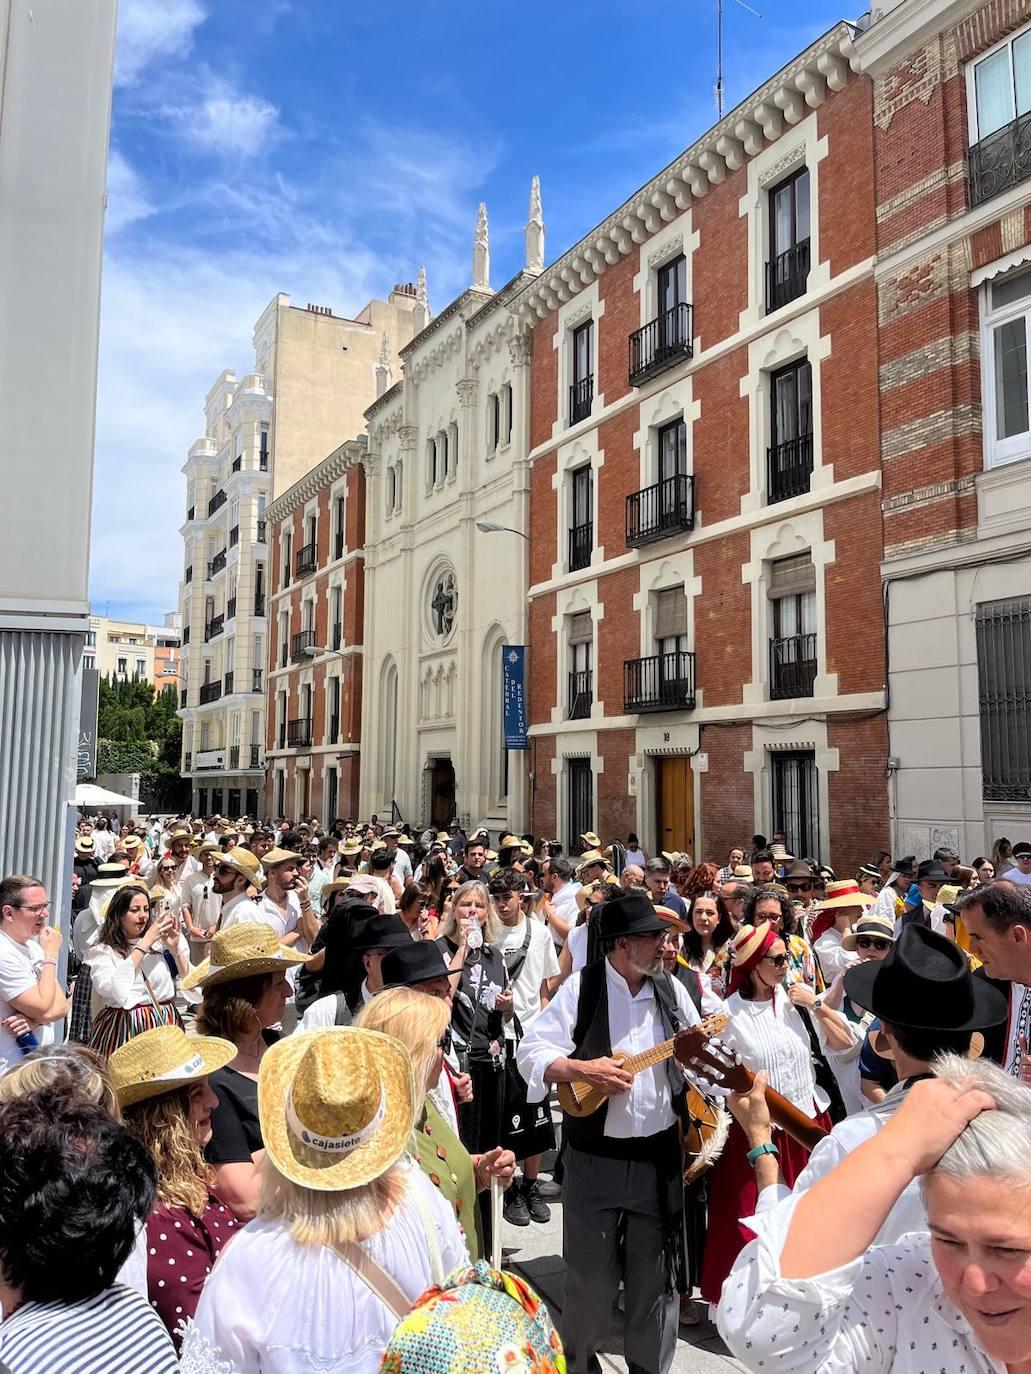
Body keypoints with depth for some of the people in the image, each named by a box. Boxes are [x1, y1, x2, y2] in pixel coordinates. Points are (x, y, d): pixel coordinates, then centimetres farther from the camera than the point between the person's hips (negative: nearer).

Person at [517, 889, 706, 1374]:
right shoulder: (581, 987, -10)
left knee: (655, 1275, 13)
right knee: (590, 1276, 9)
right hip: (595, 1156, -3)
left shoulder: (671, 989, 2)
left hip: (659, 1154, 3)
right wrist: (583, 1069, -23)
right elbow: (530, 1053, -11)